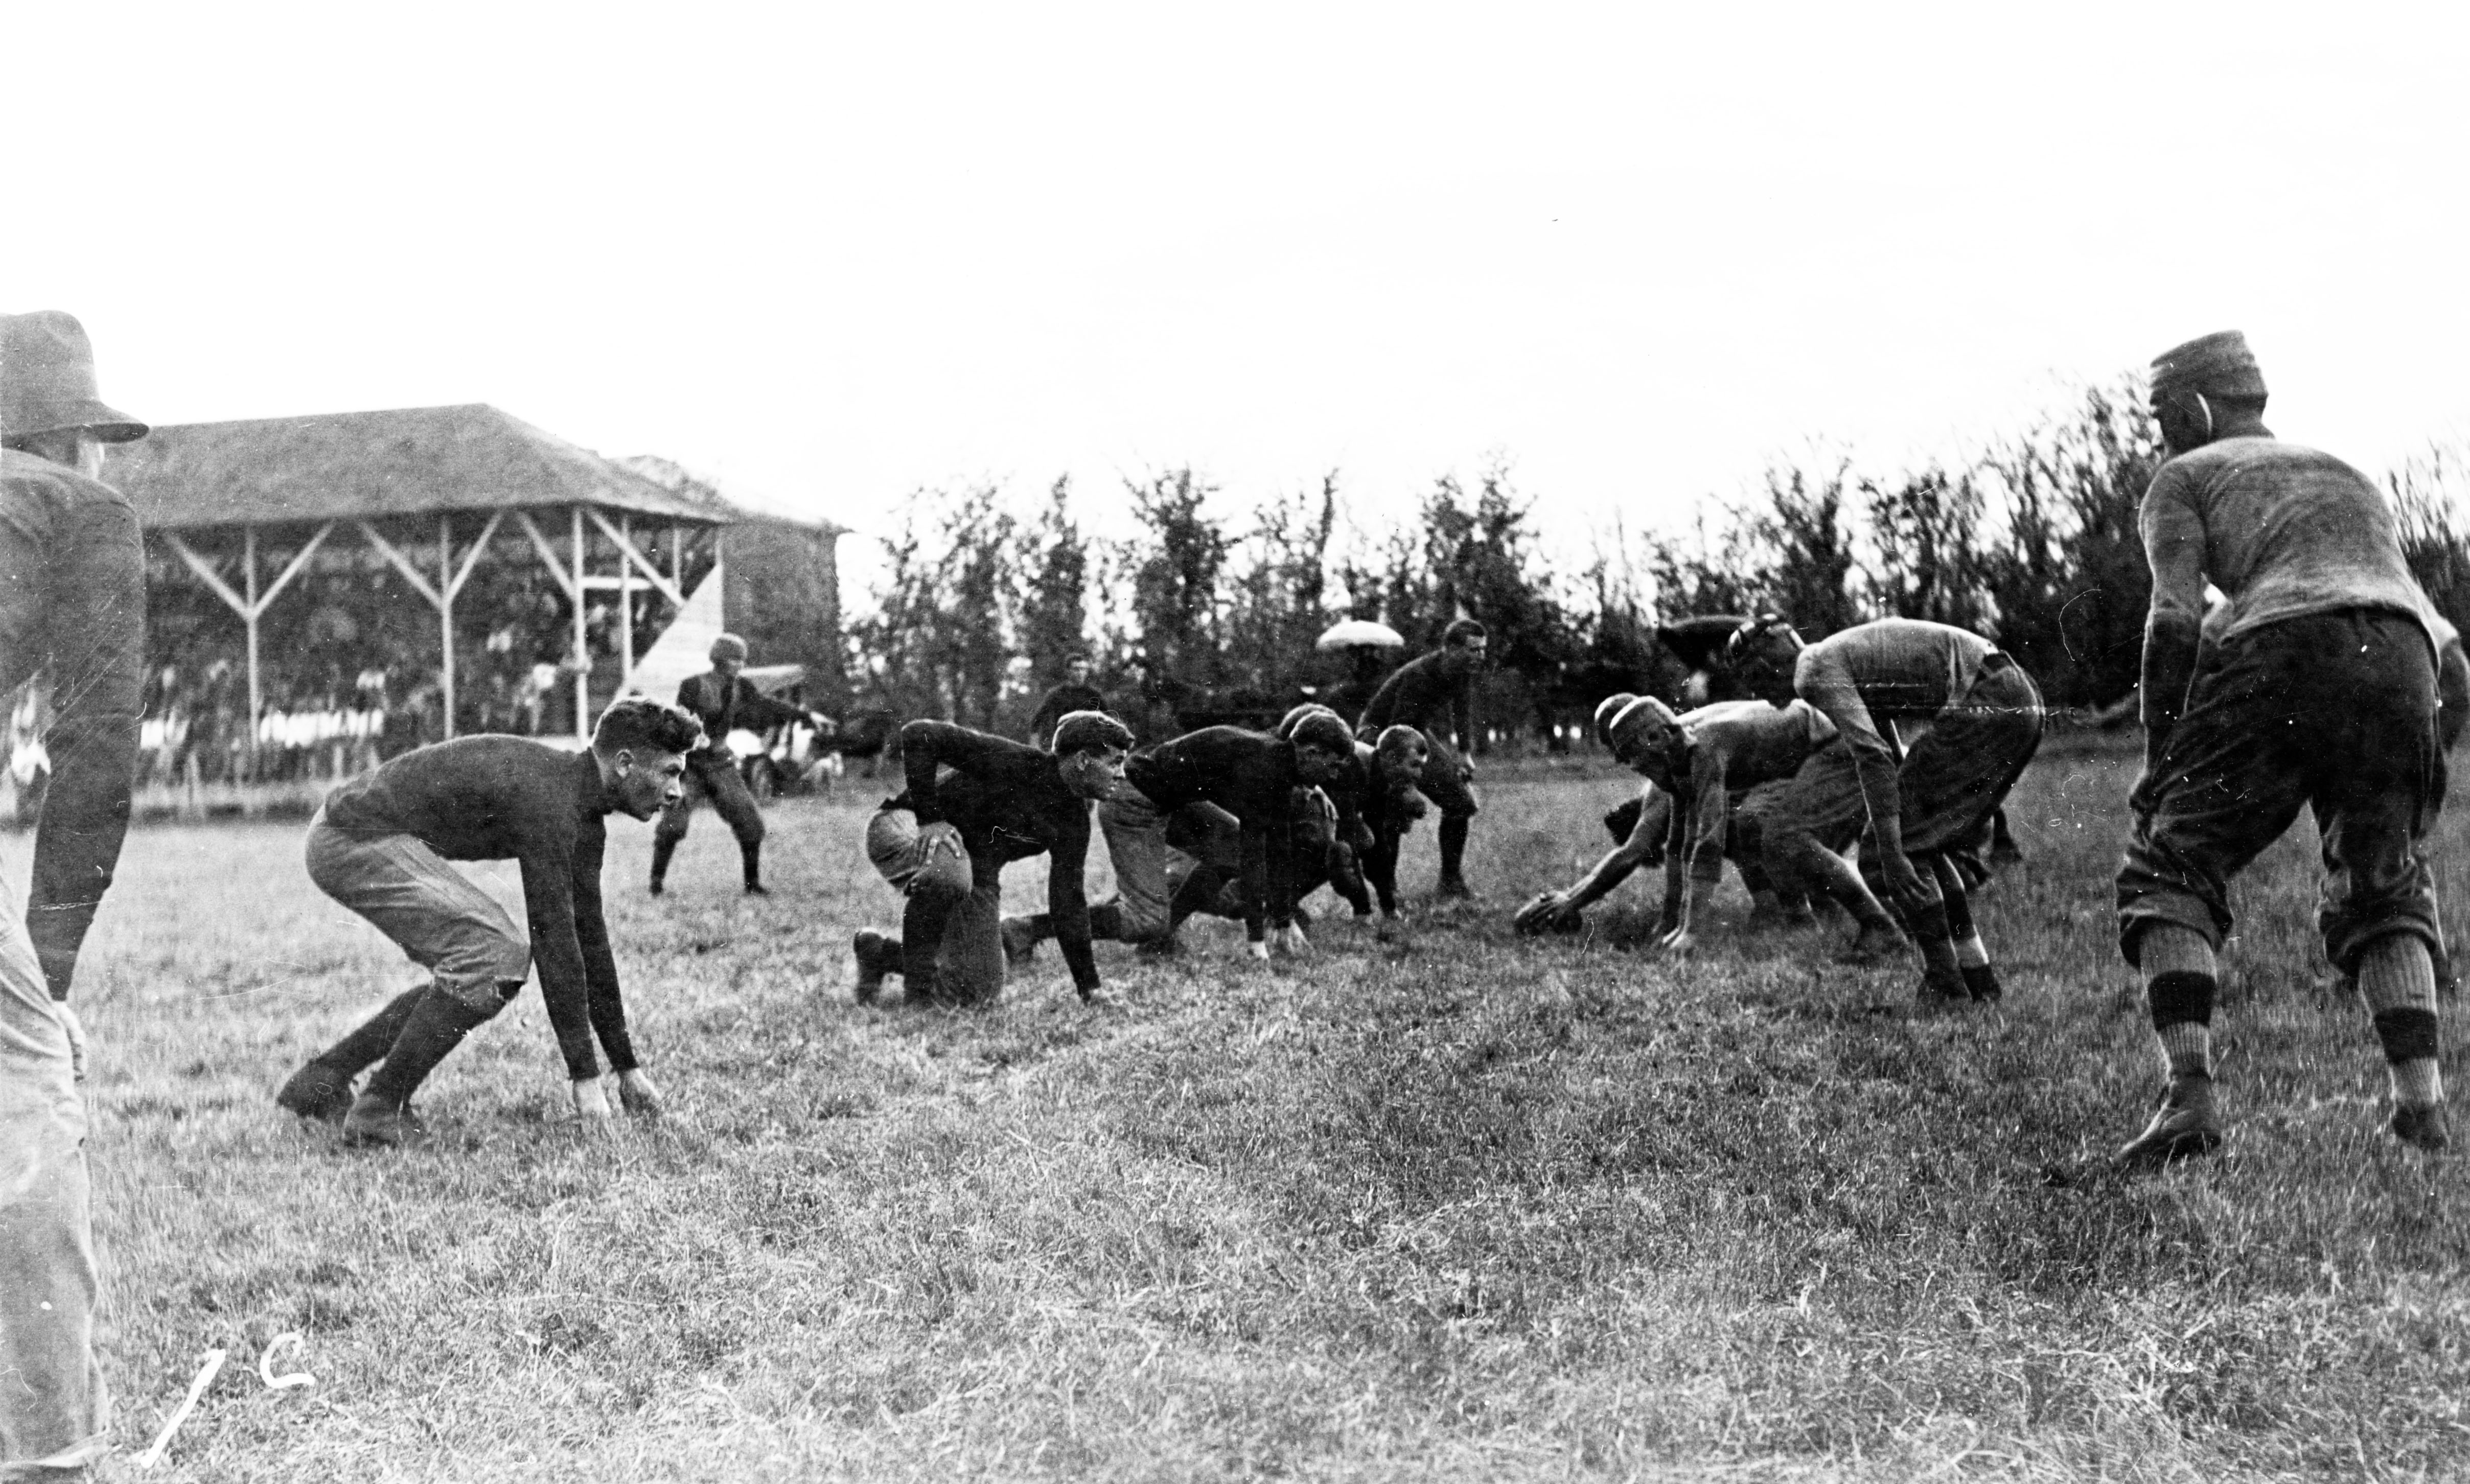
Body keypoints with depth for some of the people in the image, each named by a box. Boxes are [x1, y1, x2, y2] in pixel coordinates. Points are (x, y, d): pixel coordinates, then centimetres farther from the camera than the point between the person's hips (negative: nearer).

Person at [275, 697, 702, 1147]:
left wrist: (627, 1067, 15)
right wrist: (584, 1075, -19)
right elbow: (553, 939, -24)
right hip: (352, 837, -10)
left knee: (496, 959, 11)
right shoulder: (546, 797, -23)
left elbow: (589, 938, 14)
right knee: (494, 958, -19)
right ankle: (379, 1109, -8)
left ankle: (320, 1081, 16)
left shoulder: (584, 821, 7)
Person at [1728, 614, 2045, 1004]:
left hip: (1985, 705, -10)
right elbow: (1892, 755, 34)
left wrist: (1891, 855, -21)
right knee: (1930, 843, 20)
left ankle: (1945, 983, 1)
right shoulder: (1844, 654, 24)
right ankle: (1979, 980, 21)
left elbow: (1873, 756, -19)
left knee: (1903, 844, -3)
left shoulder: (1815, 670, -6)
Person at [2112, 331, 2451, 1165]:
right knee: (2382, 894, 21)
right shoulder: (2347, 474, 37)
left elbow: (2175, 619, 3)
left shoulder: (2183, 478, 20)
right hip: (2405, 660, 5)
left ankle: (2189, 1098, -9)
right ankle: (2423, 1106, 6)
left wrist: (2158, 764, 4)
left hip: (2286, 647, -5)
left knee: (2169, 869, 7)